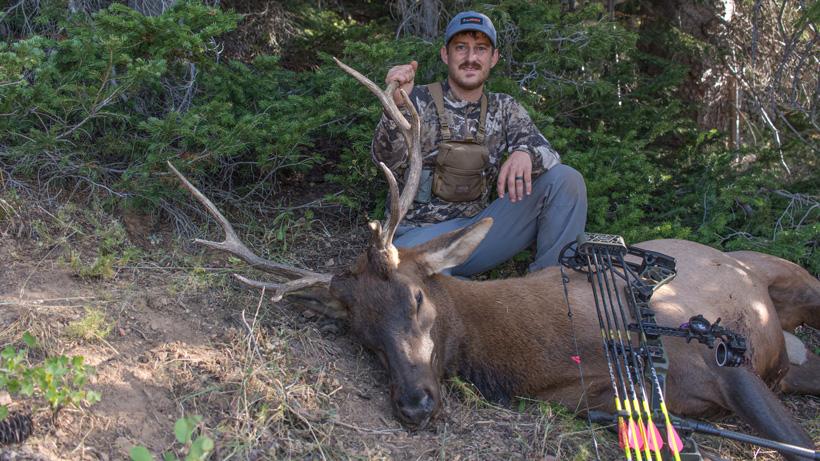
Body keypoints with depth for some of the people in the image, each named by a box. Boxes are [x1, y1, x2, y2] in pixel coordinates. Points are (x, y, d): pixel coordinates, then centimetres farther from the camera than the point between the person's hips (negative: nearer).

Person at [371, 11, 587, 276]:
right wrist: (397, 105, -33)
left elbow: (548, 154, -4)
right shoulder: (419, 101, -2)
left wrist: (525, 154, -30)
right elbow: (388, 162, -14)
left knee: (565, 180, -12)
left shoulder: (504, 108, 9)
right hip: (421, 234, -3)